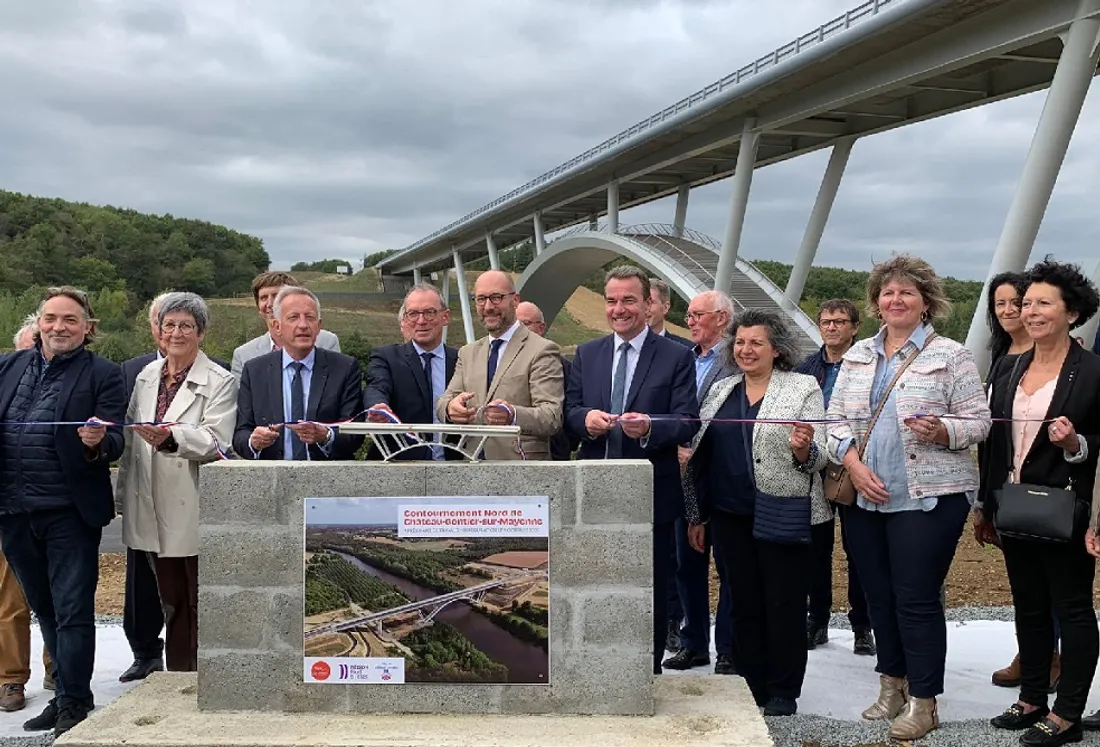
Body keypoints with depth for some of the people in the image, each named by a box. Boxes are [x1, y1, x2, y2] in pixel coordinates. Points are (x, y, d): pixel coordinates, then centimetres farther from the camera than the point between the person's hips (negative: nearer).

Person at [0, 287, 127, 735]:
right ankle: (66, 695, 28)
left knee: (72, 611, -2)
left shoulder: (103, 376, -2)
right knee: (45, 610, 16)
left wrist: (96, 443, -28)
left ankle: (74, 704, 6)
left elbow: (114, 443, -7)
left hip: (70, 512, -5)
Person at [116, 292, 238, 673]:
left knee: (201, 605, 0)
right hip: (155, 511, 6)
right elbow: (130, 439, 18)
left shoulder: (220, 381, -6)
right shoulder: (146, 376, 13)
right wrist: (124, 493, 17)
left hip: (196, 510, -6)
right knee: (172, 605, 15)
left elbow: (216, 442, -19)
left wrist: (171, 437, -34)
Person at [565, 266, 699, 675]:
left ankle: (648, 673, 23)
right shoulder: (586, 354, 8)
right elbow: (569, 410, 6)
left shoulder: (676, 357, -3)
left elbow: (688, 422, -10)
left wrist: (650, 427, -28)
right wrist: (585, 418, -17)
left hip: (651, 493, -3)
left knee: (651, 591, 8)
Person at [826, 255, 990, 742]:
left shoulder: (950, 355, -1)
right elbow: (837, 417, 10)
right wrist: (852, 461, -6)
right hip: (865, 496, 5)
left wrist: (942, 431, -23)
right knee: (878, 594, 12)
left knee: (917, 597, -4)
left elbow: (978, 421, -3)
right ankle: (892, 686, 28)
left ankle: (923, 702, 9)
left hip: (928, 497, -5)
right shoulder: (858, 356, 13)